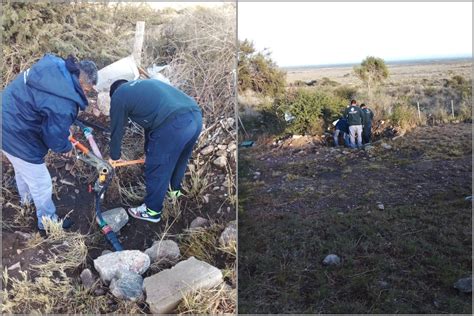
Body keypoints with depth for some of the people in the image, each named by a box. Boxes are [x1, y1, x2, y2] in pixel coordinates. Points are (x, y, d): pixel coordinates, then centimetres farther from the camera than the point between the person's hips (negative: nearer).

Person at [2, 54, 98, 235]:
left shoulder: (55, 64, -7)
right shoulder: (63, 104, -33)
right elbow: (57, 141, -21)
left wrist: (65, 129, 10)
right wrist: (68, 147, 2)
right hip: (16, 136, -9)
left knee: (23, 168, 35)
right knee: (41, 183, 11)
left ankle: (26, 198, 63)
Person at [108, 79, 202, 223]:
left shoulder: (118, 95, 14)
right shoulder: (144, 85, 35)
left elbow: (116, 130, 21)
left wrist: (114, 156, 38)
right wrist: (149, 152, 48)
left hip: (174, 125, -8)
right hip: (196, 116, 8)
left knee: (156, 169, 13)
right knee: (180, 158, 32)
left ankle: (152, 211, 31)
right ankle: (175, 189, 56)